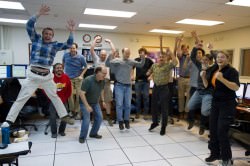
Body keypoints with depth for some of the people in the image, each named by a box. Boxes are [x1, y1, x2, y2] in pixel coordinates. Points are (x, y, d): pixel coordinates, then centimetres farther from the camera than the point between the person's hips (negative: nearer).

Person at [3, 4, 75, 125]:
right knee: (21, 98, -1)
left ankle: (64, 116, 26)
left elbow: (68, 45, 3)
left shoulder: (55, 45, 8)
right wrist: (39, 14, -15)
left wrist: (71, 32, -6)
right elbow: (29, 26, -6)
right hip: (33, 75, -2)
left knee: (54, 96, 15)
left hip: (47, 76, 3)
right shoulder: (36, 39, 4)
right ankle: (8, 121, 6)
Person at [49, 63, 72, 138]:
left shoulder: (66, 77, -6)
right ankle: (54, 132, 15)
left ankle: (61, 130, 25)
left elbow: (69, 89, 6)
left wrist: (66, 98, 3)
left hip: (63, 101, 2)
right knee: (53, 117, -3)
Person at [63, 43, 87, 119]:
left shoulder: (81, 57, -8)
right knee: (70, 95, 0)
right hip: (69, 78, 2)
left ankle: (78, 112, 9)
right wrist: (64, 71, 12)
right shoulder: (65, 55, -2)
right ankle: (72, 111, 17)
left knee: (78, 95, -3)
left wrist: (81, 75, -7)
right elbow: (63, 64, 17)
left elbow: (85, 67, 2)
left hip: (78, 78, -1)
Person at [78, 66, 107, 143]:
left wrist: (103, 101, 7)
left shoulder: (102, 81, -8)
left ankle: (93, 133, 21)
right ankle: (82, 137, 4)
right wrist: (87, 106, -31)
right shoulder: (88, 80, -28)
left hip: (95, 102, 6)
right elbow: (82, 94, -29)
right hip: (85, 102, -6)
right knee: (86, 119, -15)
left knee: (99, 117, 1)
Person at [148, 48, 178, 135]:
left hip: (164, 88, -5)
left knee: (164, 108, 0)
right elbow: (149, 72, 27)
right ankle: (155, 122, 35)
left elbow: (175, 62, -27)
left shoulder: (168, 65, -7)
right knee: (154, 106, 14)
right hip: (155, 87, 5)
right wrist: (149, 73, 6)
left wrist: (170, 53, -27)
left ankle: (163, 127, 14)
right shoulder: (154, 65, 9)